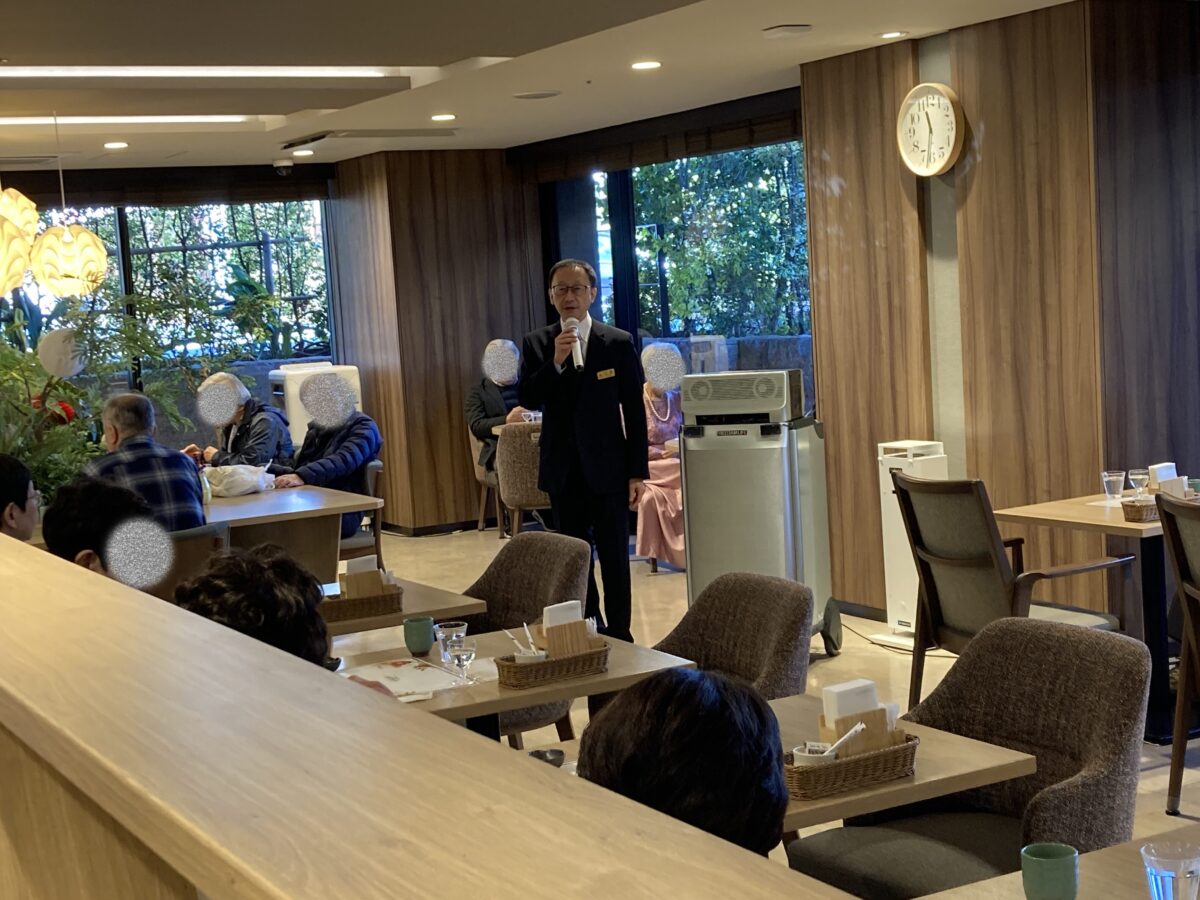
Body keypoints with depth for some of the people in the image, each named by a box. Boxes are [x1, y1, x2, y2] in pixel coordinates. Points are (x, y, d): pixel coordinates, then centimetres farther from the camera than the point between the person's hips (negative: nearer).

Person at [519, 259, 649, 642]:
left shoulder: (619, 343, -3)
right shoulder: (536, 344, 3)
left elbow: (634, 411, -2)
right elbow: (528, 399, -5)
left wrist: (638, 471, -5)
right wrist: (555, 363, -20)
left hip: (608, 467, -2)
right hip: (564, 470, 2)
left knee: (614, 556, 2)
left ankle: (618, 635, 9)